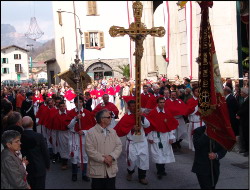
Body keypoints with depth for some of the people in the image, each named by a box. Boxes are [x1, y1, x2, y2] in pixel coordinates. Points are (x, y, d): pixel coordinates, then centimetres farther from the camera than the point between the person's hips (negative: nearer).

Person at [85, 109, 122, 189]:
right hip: (97, 170, -4)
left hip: (111, 170, 4)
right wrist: (103, 159, -17)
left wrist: (112, 156, -14)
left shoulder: (113, 131, 10)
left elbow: (119, 146, 3)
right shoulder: (91, 132, -7)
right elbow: (90, 150, -14)